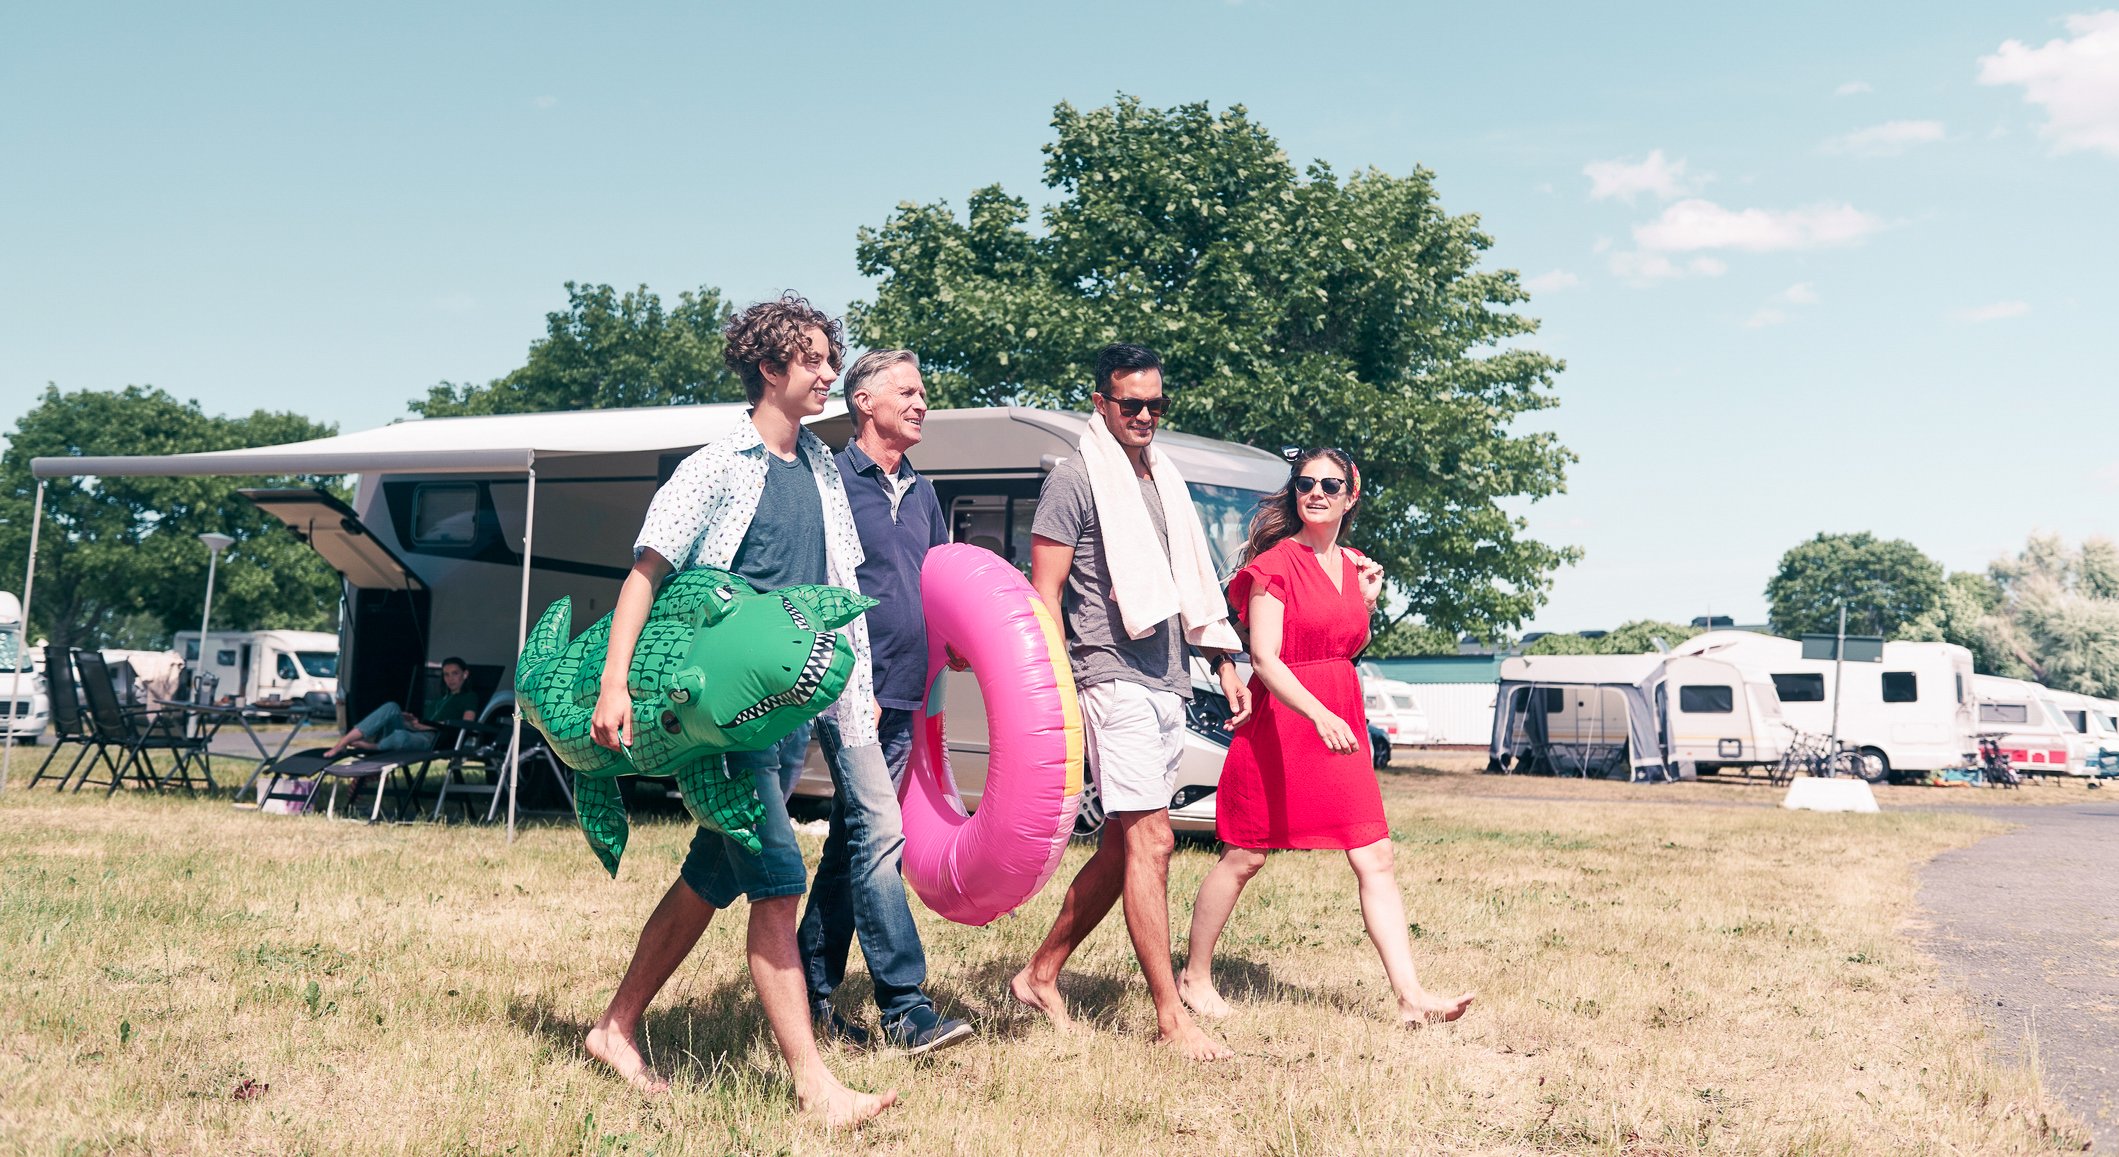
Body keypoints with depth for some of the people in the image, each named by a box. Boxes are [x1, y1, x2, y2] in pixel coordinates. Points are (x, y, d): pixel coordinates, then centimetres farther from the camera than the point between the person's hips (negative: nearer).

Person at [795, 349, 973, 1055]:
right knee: (879, 832, -13)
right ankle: (905, 1007, -12)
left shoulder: (922, 494, 18)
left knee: (853, 841, 10)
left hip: (902, 697, 7)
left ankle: (814, 992, 19)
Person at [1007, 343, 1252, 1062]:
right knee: (1151, 841, -10)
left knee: (1122, 846, 10)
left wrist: (1223, 663, 20)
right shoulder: (1075, 481, -5)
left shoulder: (1165, 480, 19)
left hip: (1168, 685, 8)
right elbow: (1045, 593, -8)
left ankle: (1041, 974, 22)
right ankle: (1171, 1019, -6)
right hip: (1114, 679, -8)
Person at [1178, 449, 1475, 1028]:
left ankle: (1410, 996, -1)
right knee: (1243, 857, 4)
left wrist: (1367, 600, 4)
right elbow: (1265, 658, -18)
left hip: (1341, 725, 6)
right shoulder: (1275, 563, -9)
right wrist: (1319, 714, -31)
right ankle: (1195, 977, 20)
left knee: (1375, 860, -1)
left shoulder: (1351, 564, 11)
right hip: (1279, 720, -6)